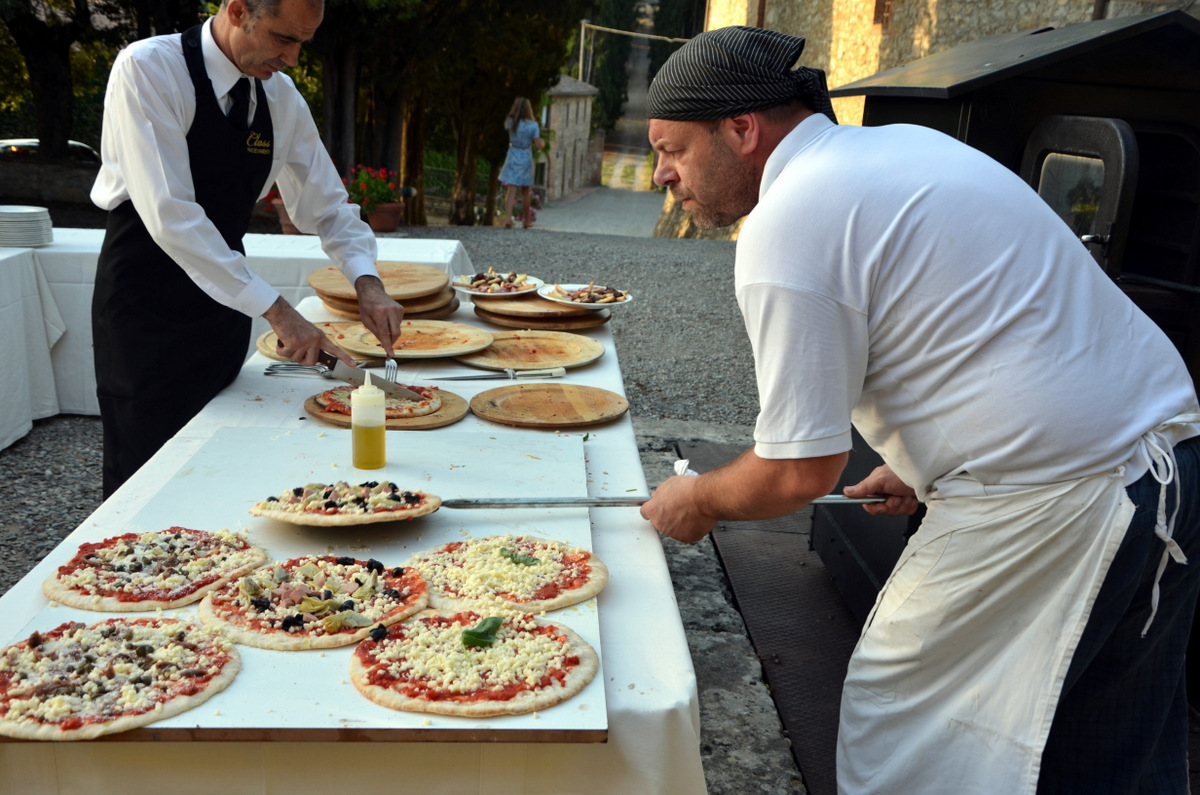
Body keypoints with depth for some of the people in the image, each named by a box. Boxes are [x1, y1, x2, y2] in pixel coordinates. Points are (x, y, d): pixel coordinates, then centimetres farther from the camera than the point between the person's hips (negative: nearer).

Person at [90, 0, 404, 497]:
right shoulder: (147, 70, -16)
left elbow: (326, 205, 9)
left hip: (226, 303, 6)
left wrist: (366, 281, -10)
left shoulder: (281, 97, 3)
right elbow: (169, 215, -25)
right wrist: (274, 308, -27)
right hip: (144, 307, -5)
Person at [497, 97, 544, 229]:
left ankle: (508, 219, -21)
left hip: (512, 157, 1)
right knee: (525, 192, 15)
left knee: (511, 190, -4)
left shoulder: (510, 122, -6)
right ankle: (526, 221, 26)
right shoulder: (533, 125, -12)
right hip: (526, 157, -1)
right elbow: (538, 145, -12)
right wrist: (543, 143, 10)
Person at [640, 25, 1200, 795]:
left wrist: (697, 503, 5)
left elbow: (800, 472, -14)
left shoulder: (785, 229, -16)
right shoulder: (905, 142, 13)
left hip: (1055, 500, -10)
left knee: (898, 729, 8)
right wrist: (926, 463, 25)